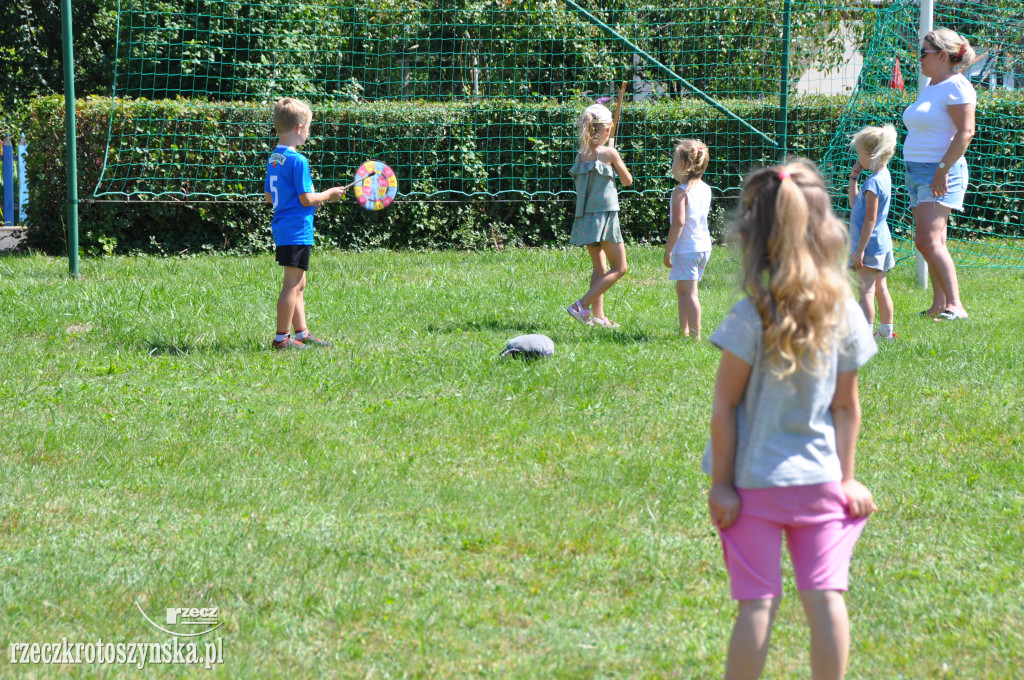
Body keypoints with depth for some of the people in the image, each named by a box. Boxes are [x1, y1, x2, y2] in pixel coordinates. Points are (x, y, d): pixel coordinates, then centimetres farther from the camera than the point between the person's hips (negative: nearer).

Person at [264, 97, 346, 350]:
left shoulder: (274, 158, 11)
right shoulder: (297, 160, -17)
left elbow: (269, 196, 18)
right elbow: (306, 198, -19)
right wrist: (328, 195, -1)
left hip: (283, 230, 10)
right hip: (297, 232, -10)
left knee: (298, 283, 16)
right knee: (292, 284, -5)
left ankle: (302, 334, 22)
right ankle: (282, 337, -2)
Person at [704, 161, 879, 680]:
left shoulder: (751, 317, -15)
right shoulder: (845, 314, -4)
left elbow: (724, 408, -11)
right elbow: (846, 407, 3)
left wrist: (721, 483, -3)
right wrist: (845, 478, 12)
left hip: (755, 481, -2)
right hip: (818, 478, 2)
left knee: (759, 601, 3)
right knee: (824, 595, 5)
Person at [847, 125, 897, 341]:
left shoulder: (873, 182, -20)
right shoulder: (883, 176, 10)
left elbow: (870, 219, -22)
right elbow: (854, 204, 21)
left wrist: (860, 249, -21)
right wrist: (853, 178, 13)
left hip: (871, 244, -10)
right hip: (882, 243, 10)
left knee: (865, 291, -10)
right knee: (880, 289, 17)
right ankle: (886, 331, 24)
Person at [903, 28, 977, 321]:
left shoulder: (956, 87, -12)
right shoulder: (930, 86, 18)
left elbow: (966, 131, -19)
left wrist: (943, 169, -22)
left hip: (941, 173, -10)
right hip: (918, 171, 10)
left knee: (927, 240, -20)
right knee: (932, 242, 9)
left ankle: (955, 304, -22)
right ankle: (939, 305, 12)